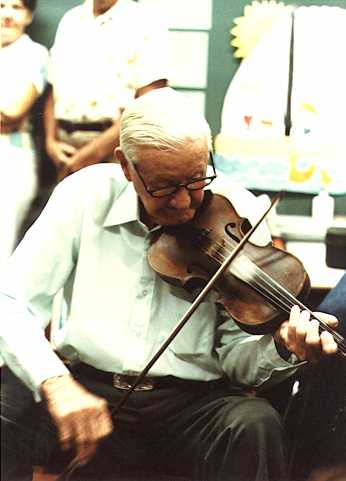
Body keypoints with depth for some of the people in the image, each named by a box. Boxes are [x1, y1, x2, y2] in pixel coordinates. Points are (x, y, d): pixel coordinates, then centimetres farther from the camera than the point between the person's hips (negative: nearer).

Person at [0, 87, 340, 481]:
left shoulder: (236, 214, -3)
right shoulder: (86, 194, -2)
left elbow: (236, 355, -3)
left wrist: (282, 350, -27)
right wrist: (55, 383, -24)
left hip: (193, 402, -1)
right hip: (84, 388, 1)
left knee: (254, 424, -31)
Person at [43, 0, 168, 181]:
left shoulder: (144, 23, -4)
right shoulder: (70, 20, 15)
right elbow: (54, 87, 17)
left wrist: (95, 151, -16)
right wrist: (50, 141, 1)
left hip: (114, 147, -5)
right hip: (66, 150, 5)